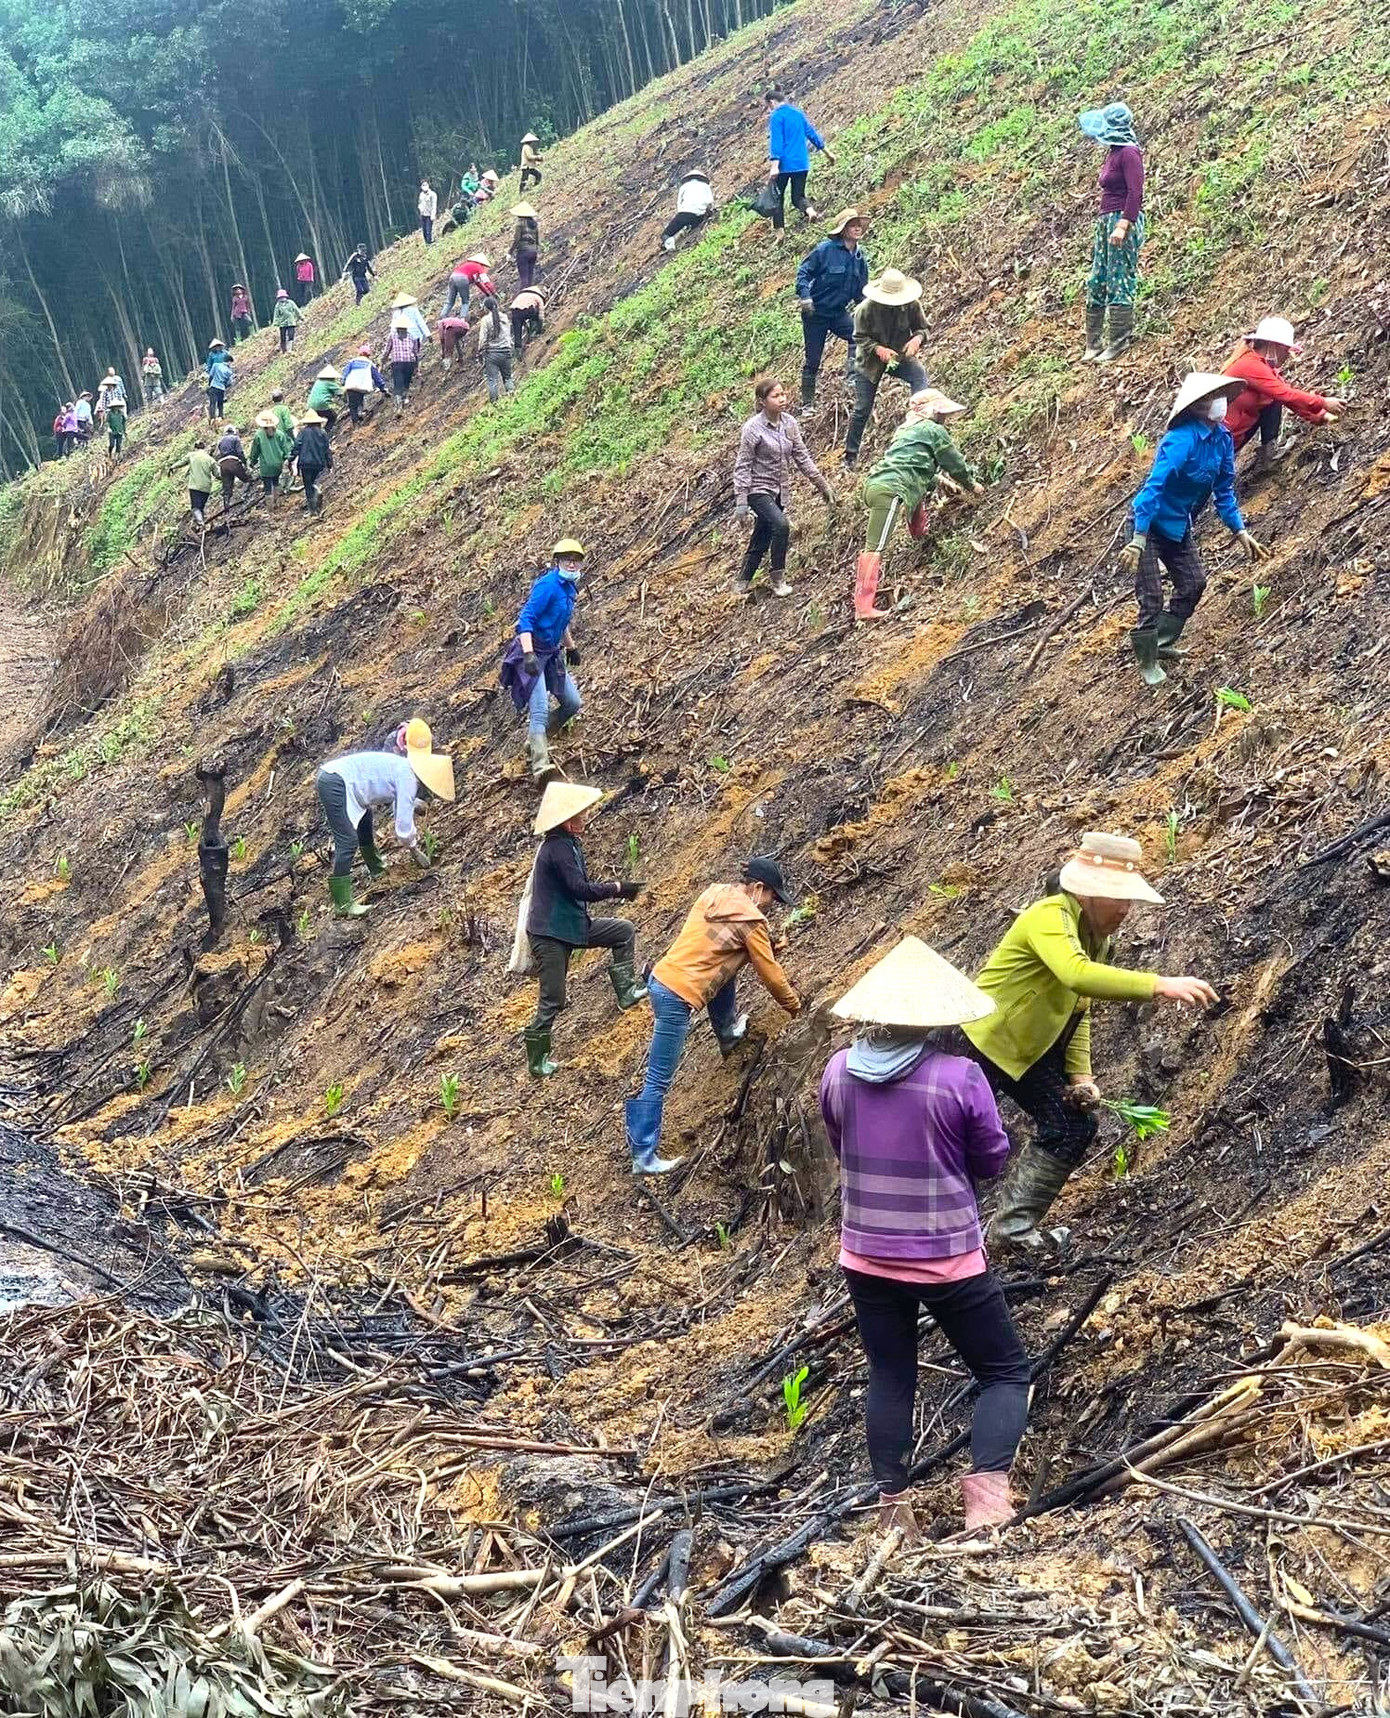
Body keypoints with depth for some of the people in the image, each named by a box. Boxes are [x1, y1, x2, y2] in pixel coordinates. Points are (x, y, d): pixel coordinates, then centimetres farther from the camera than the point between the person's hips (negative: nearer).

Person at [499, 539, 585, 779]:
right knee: (540, 710, -18)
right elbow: (526, 619, -23)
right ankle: (540, 766, -24)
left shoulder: (569, 588, 9)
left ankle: (536, 741, 25)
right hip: (532, 651, -9)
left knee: (572, 703, 8)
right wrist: (529, 654, -32)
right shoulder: (548, 585, -18)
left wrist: (571, 646, 34)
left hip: (552, 652, 9)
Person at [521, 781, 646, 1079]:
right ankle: (537, 1063, 10)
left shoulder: (567, 844, 10)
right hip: (551, 934, -10)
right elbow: (579, 887, -26)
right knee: (552, 1001, -2)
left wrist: (611, 891, 10)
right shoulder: (558, 848, -21)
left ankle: (626, 992, 12)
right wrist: (618, 889, -17)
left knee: (625, 931, 10)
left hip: (571, 926, 10)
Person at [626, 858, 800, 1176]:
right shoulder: (751, 920, -9)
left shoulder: (715, 893, 12)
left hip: (660, 976, 8)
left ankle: (728, 1035, 48)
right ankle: (643, 1156, 1)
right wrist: (793, 1004, 18)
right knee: (659, 1081, -3)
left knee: (727, 969, 29)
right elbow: (770, 973, 2)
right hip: (677, 998, -8)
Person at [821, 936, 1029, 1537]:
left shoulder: (839, 1071, -6)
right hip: (948, 1259, -4)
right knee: (1005, 1373, 10)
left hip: (866, 1258, 4)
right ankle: (986, 1487, -8)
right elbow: (992, 1161, -3)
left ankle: (893, 1507, 19)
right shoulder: (959, 1076, -18)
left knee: (890, 1379, 17)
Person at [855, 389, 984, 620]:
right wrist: (971, 484, 29)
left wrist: (943, 481, 49)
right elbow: (954, 463, 13)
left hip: (874, 483, 9)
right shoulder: (934, 430, 5)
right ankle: (864, 606, -23)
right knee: (875, 547, -16)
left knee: (920, 490, 35)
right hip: (890, 490, -9)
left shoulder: (907, 429, 29)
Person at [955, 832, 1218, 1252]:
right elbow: (1077, 975, -47)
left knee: (1073, 1127, 1)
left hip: (1032, 1051, 9)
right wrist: (1160, 985, -50)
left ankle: (1013, 1228, 9)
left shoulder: (1096, 934, 2)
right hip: (983, 1042, -9)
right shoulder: (1050, 917, -27)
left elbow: (1077, 1008, 10)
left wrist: (1080, 1075, -1)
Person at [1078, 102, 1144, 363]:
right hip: (1106, 221, 10)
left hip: (1123, 221, -10)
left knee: (1119, 283, -8)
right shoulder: (1113, 153, 16)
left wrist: (1122, 225, -25)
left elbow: (1135, 193, -19)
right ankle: (1093, 344, 14)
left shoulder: (1128, 153, -12)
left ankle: (1119, 343, -5)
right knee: (1096, 284, 9)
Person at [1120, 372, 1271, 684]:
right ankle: (1148, 663, 13)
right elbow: (1154, 487, -34)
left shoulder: (1222, 438, -5)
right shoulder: (1182, 440, -30)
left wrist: (1241, 532, 3)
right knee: (1151, 598, -6)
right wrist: (1138, 541, -37)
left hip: (1179, 526, 8)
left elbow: (1224, 491, 7)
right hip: (1148, 526, -8)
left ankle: (1162, 641, 32)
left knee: (1194, 584, 13)